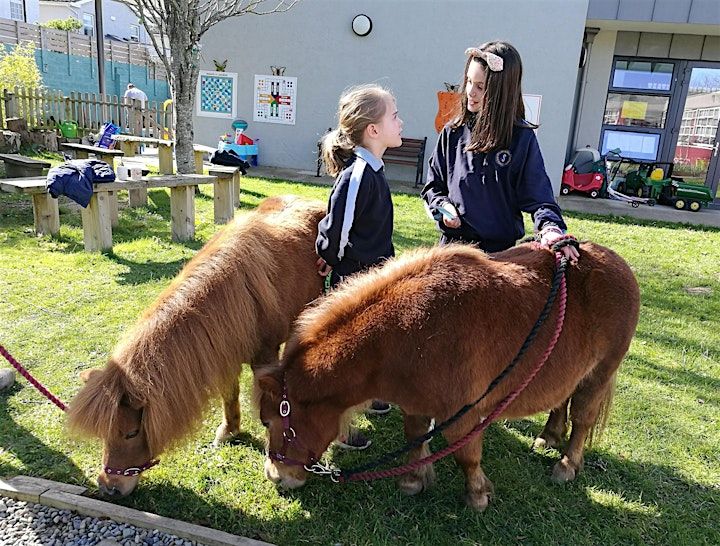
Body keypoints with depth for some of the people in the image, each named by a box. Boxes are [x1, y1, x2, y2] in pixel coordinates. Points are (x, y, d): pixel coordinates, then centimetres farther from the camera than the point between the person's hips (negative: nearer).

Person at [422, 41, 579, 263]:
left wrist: (551, 228, -24)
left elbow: (537, 195, -7)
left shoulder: (522, 138, -6)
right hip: (452, 243, 3)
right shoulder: (453, 132, 2)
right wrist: (443, 206, -8)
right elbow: (433, 185, 11)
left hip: (501, 250, -2)